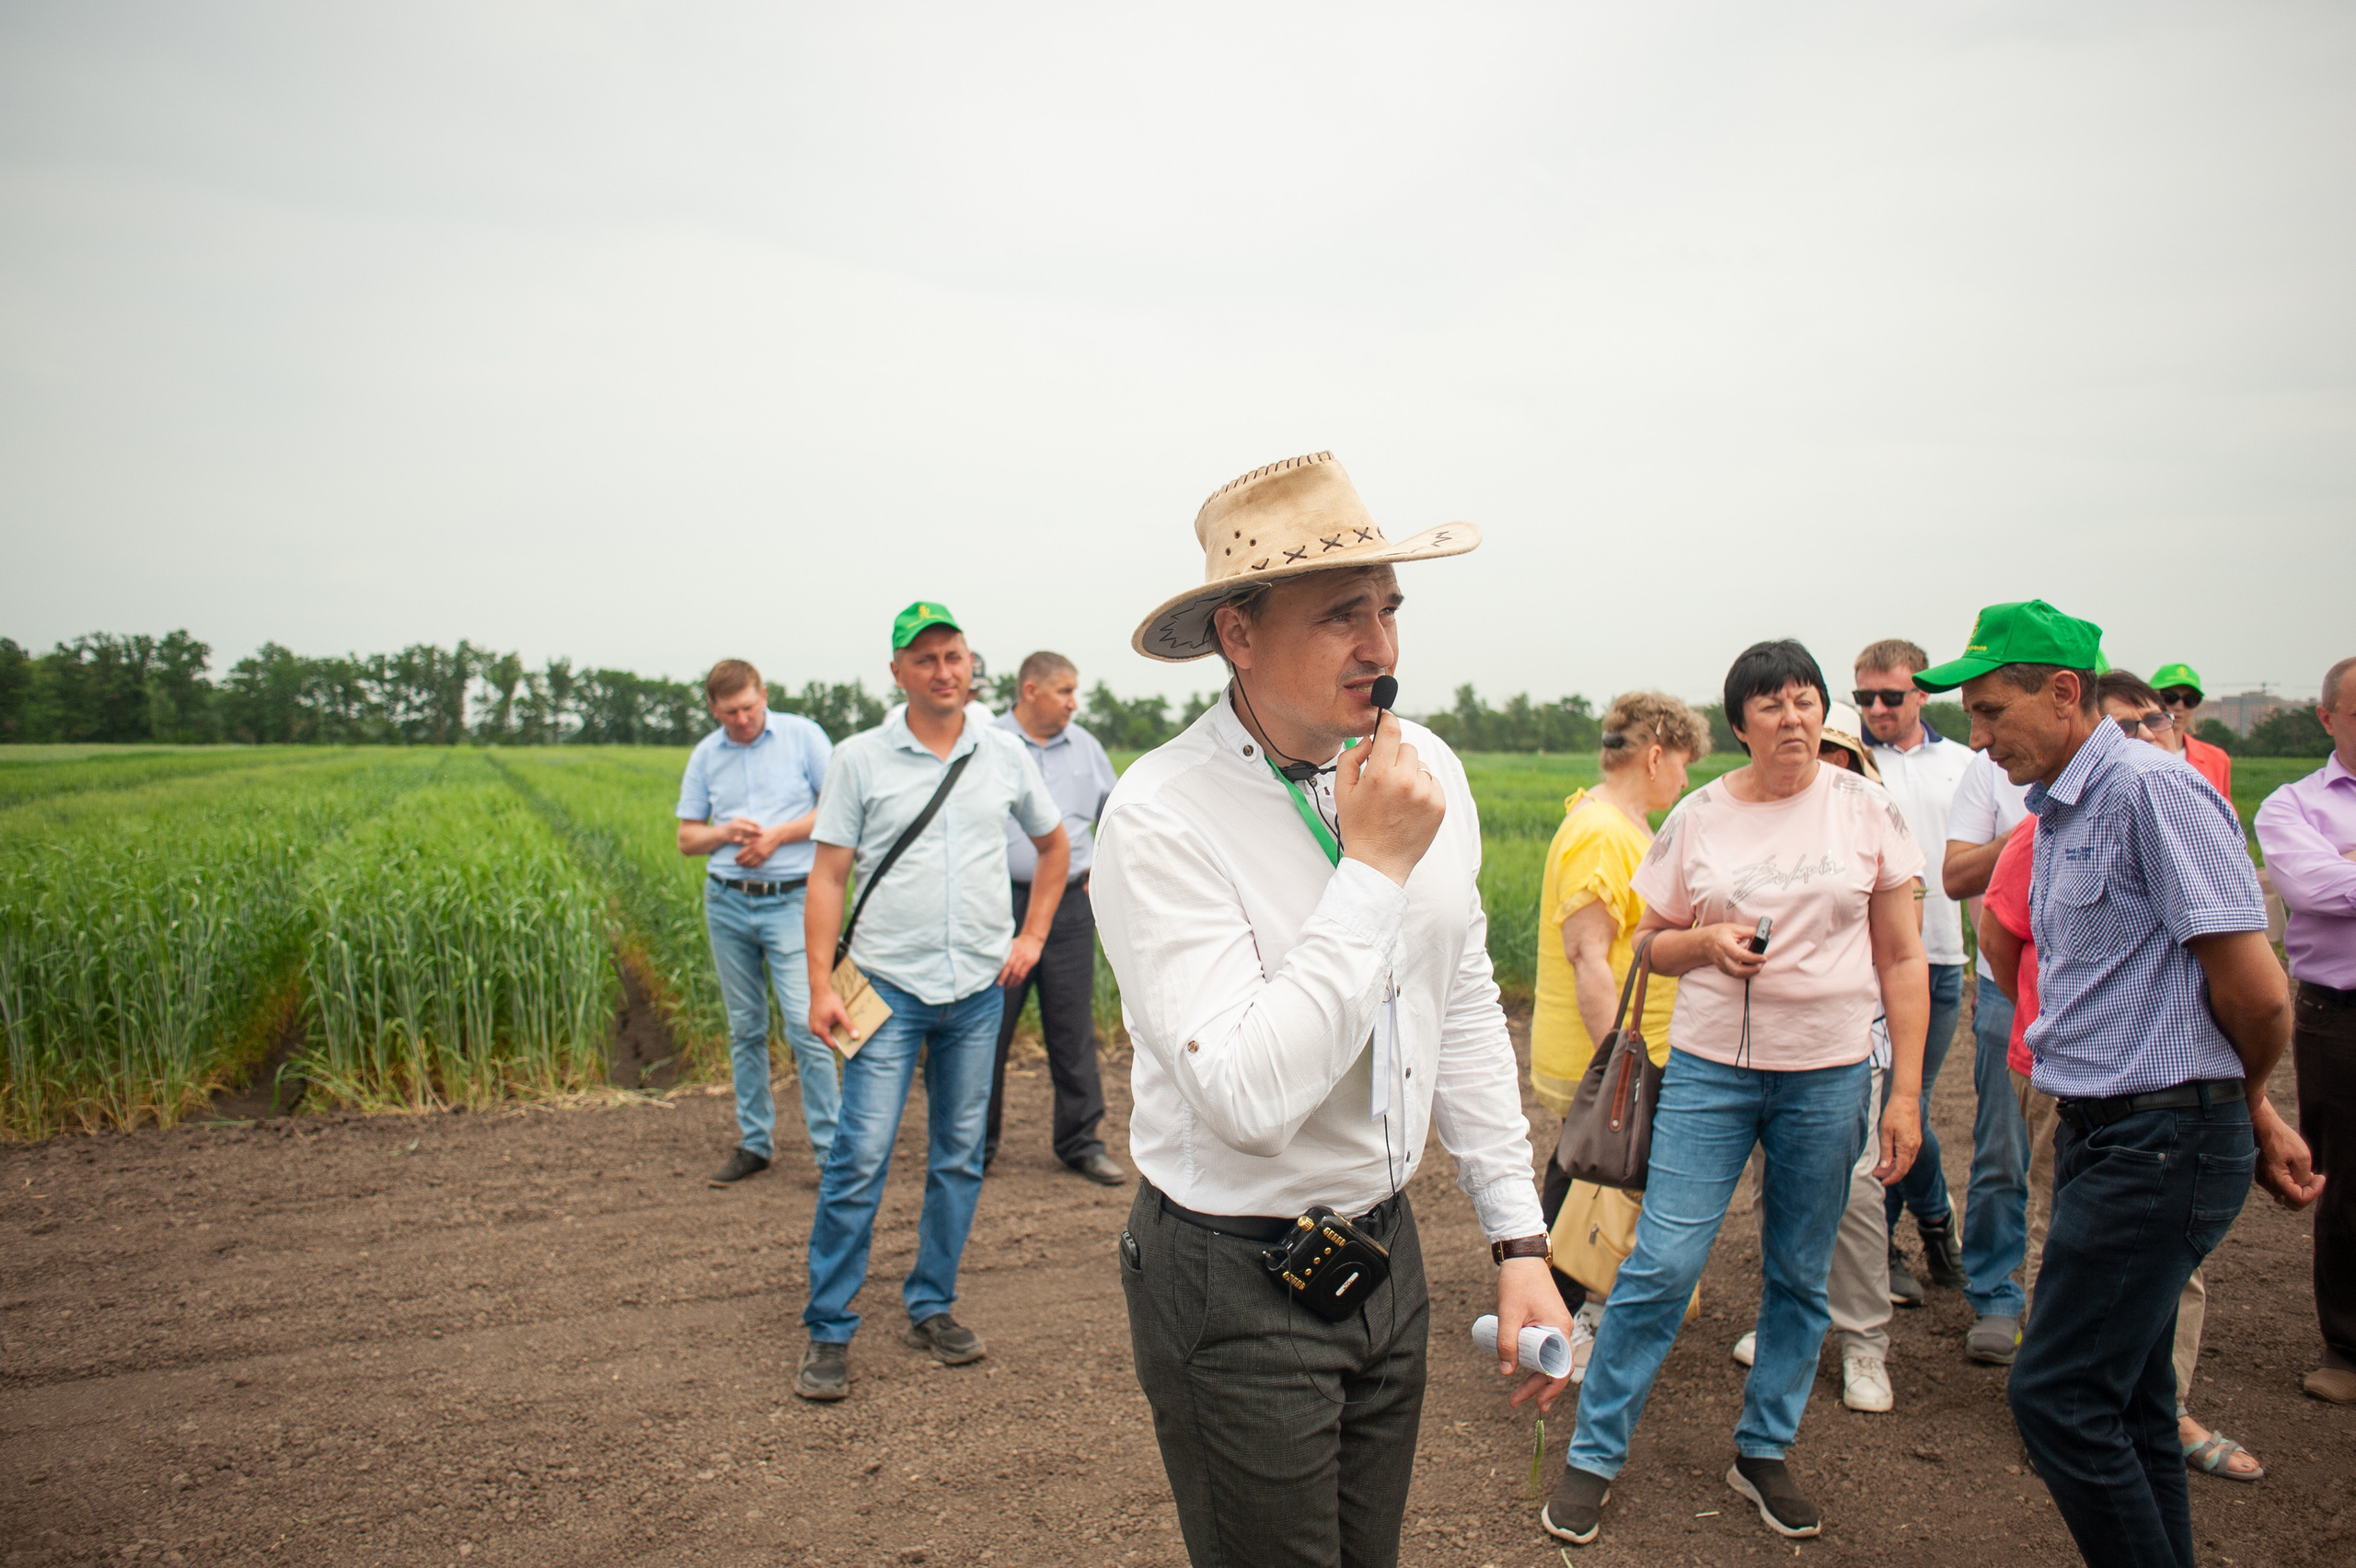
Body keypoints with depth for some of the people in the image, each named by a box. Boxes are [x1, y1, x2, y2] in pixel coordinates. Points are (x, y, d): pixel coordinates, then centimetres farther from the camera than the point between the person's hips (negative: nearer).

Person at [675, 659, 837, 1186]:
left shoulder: (802, 735, 0)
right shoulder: (705, 755, 10)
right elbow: (687, 837, 13)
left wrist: (779, 834, -12)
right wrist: (725, 833, -8)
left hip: (791, 900, -4)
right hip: (726, 902, 4)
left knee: (805, 1024, -10)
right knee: (744, 1028, 10)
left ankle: (830, 1148, -3)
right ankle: (754, 1143, 21)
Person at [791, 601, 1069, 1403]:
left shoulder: (1005, 753, 6)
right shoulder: (859, 759, -1)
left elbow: (1053, 841, 20)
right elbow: (827, 875, -2)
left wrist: (1033, 934, 11)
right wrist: (820, 984, -10)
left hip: (979, 987, 3)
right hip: (890, 984, -3)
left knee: (959, 1156, 10)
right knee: (861, 1156, -7)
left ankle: (931, 1307, 25)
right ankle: (828, 1330, 7)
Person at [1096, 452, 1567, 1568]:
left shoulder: (1425, 769, -3)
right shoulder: (1160, 818, -23)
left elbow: (1465, 1011, 7)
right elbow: (1249, 1099, -30)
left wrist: (1519, 1241, 7)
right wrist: (1374, 867, -27)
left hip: (1388, 1250, 6)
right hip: (1238, 1289, -6)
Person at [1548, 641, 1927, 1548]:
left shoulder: (1867, 810, 0)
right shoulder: (1700, 816, 0)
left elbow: (1902, 960, 3)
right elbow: (1652, 944, 10)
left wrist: (1905, 1092, -1)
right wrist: (1707, 941, -13)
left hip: (1829, 1073, 1)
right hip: (1711, 1066, -1)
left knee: (1800, 1277, 10)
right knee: (1661, 1265, -3)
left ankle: (1763, 1453, 30)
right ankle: (1594, 1455, 12)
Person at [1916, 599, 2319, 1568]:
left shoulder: (2152, 788, -16)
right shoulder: (2059, 813, 14)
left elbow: (2257, 991, -17)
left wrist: (2244, 1107, 3)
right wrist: (2256, 1119, 18)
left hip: (2162, 1142, -9)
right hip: (2104, 1131, 9)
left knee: (2058, 1395, -7)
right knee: (2125, 1401, 16)